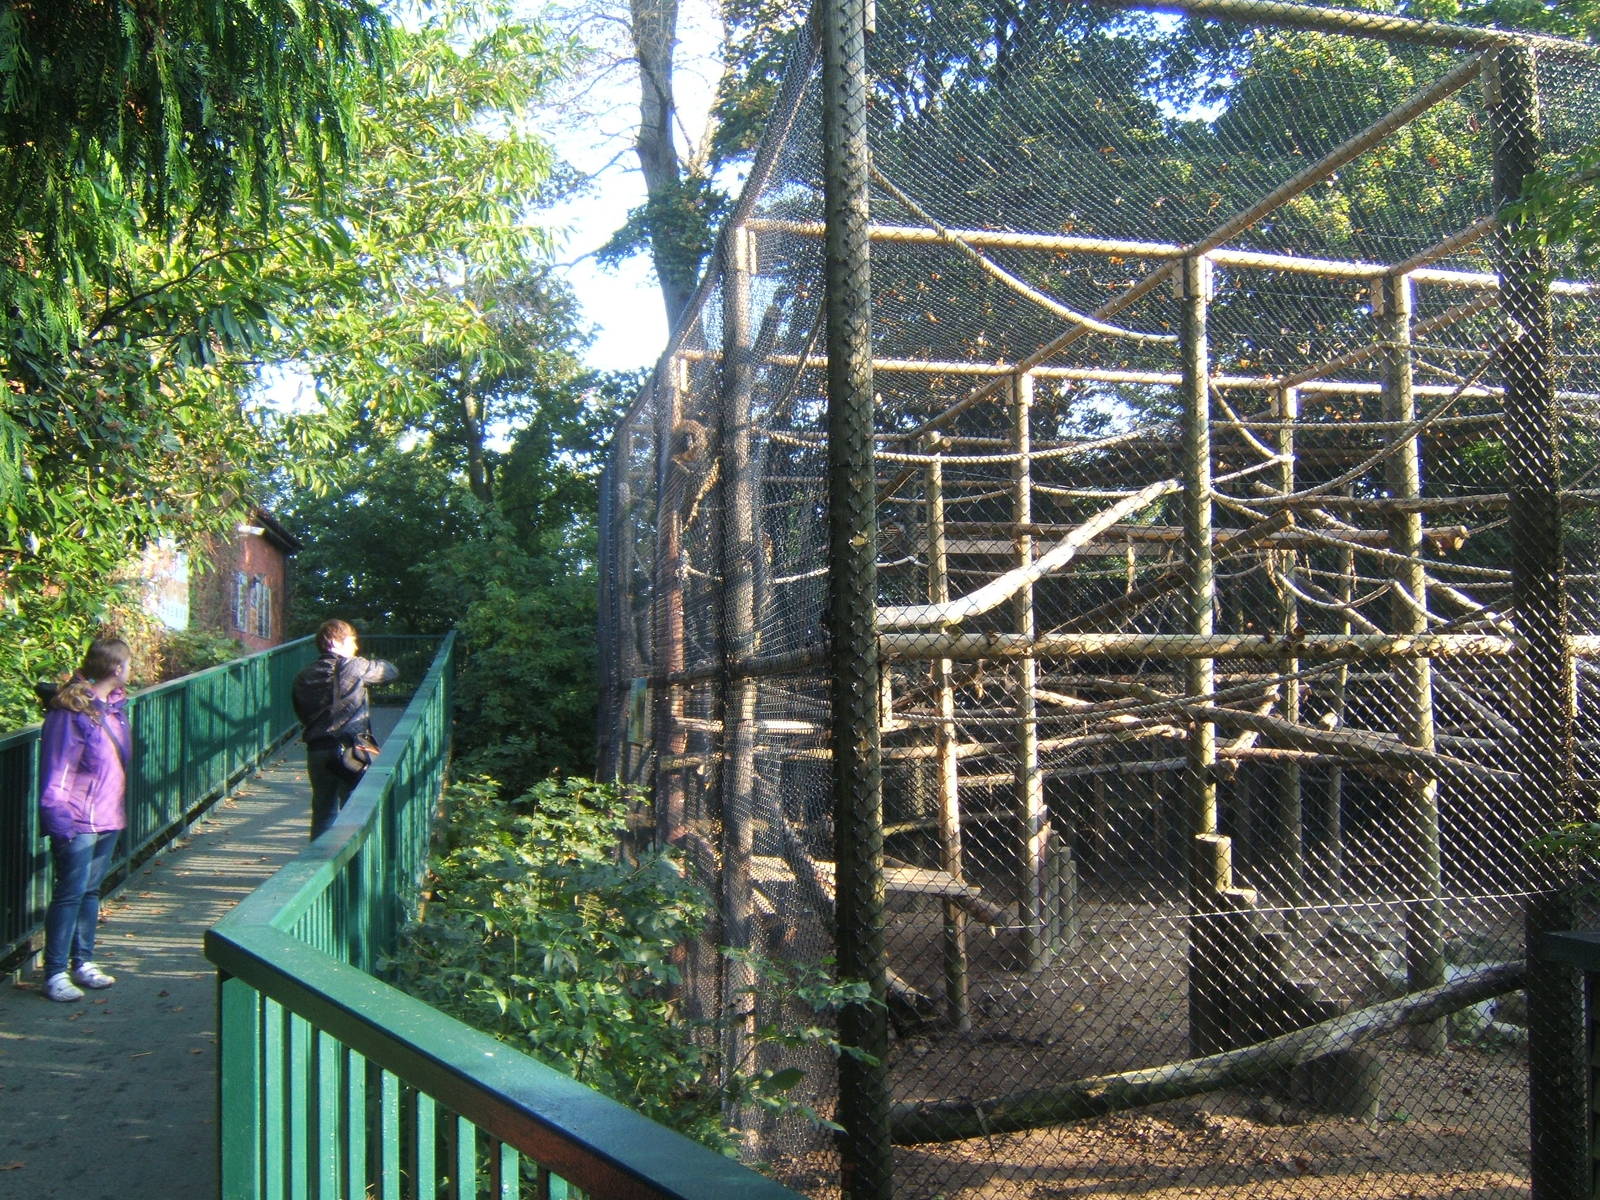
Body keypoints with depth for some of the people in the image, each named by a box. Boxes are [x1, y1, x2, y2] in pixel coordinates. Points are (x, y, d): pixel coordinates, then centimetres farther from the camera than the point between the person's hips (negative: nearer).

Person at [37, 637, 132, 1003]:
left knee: (91, 890, 15)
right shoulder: (72, 712, -17)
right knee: (70, 893, -3)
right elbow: (58, 775, -17)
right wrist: (62, 822, -20)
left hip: (109, 820, 8)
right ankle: (55, 974, 6)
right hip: (78, 823, -8)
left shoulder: (114, 705, 8)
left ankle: (83, 963, 25)